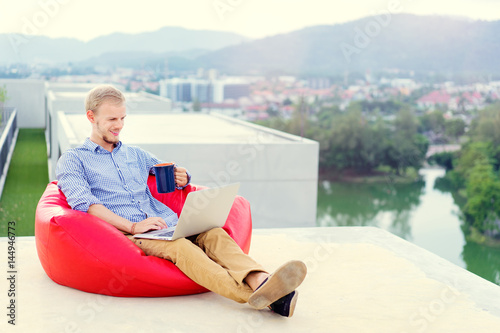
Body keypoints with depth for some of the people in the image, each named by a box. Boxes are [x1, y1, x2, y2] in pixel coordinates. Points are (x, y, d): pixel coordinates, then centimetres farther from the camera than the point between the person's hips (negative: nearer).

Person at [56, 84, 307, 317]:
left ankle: (261, 283, -54)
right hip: (125, 235, -5)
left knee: (213, 233, -27)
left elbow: (174, 176, 36)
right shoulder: (73, 160, 12)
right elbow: (83, 202, -7)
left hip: (168, 225, 6)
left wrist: (181, 178, 7)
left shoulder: (135, 154, 30)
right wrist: (133, 226, -18)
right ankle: (253, 296, -58)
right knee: (179, 246, -36)